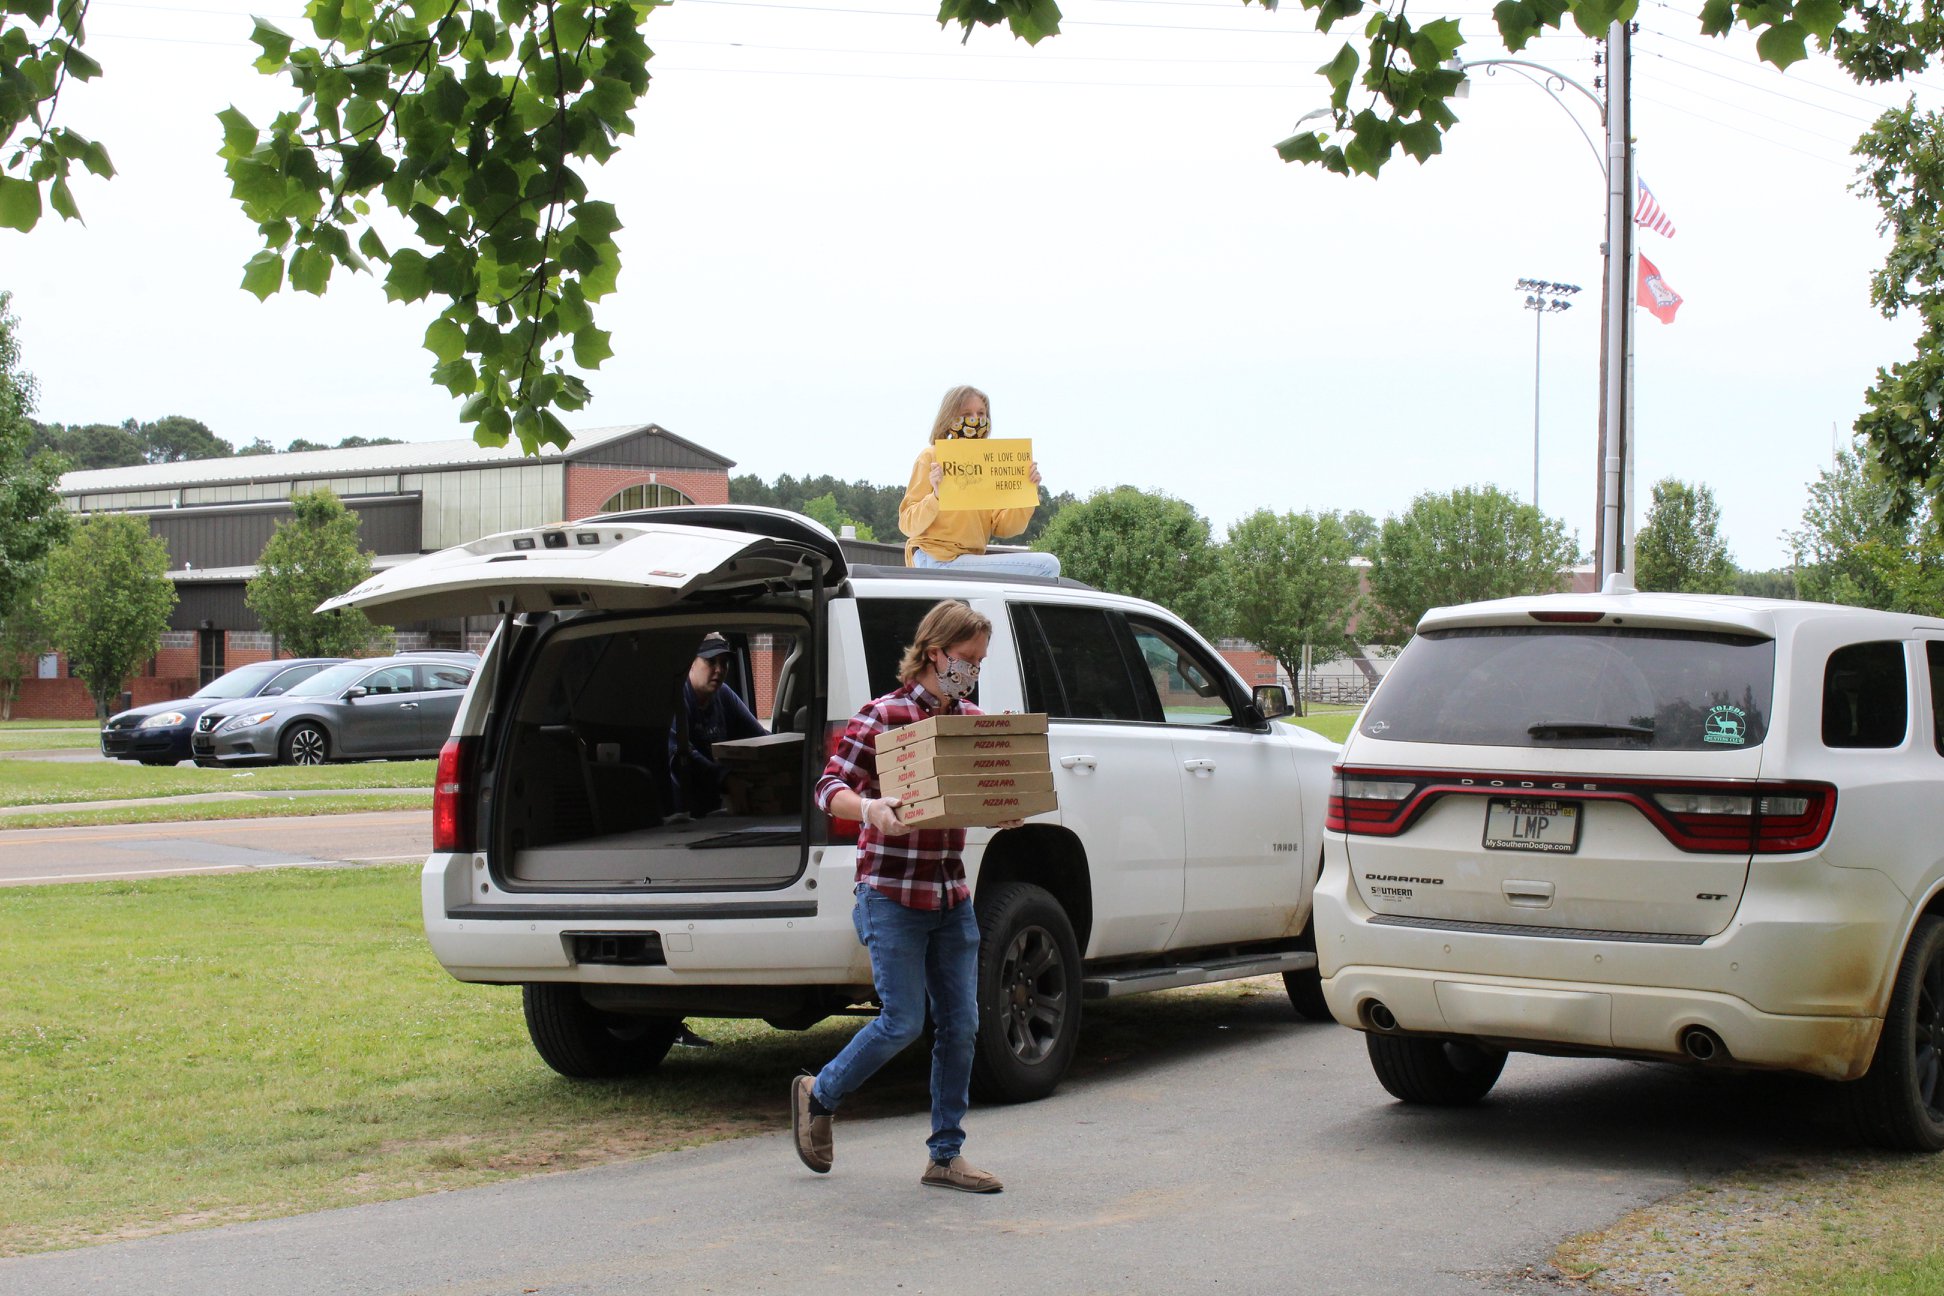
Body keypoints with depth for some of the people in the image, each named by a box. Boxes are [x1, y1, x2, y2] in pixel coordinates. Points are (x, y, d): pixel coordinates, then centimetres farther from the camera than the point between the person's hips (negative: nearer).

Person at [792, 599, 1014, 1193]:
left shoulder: (971, 721, 9)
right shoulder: (883, 716, -9)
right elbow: (831, 787, -11)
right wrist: (869, 809, -32)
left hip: (951, 896, 6)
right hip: (892, 893, -6)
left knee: (960, 1025, 4)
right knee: (904, 1022, -5)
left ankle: (946, 1155, 14)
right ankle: (818, 1094, 20)